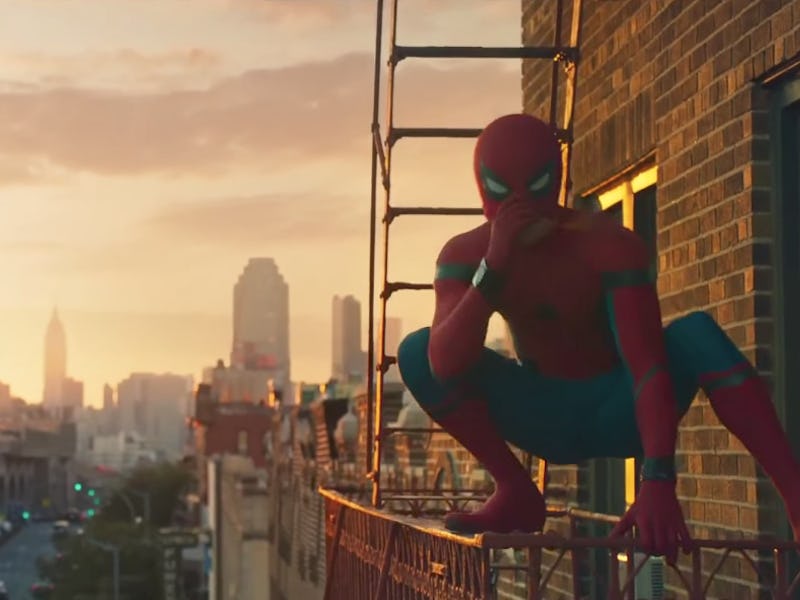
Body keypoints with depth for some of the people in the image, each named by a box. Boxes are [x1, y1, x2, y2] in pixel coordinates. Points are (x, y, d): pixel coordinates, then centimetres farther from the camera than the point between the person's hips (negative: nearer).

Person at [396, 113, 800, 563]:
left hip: (618, 410, -3)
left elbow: (648, 364, -34)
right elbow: (444, 365, -29)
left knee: (698, 334, -34)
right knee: (418, 354, -20)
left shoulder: (609, 244, -23)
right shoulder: (466, 254, -13)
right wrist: (493, 267, -40)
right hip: (544, 417, 3)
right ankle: (518, 494, -11)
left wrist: (658, 481, -48)